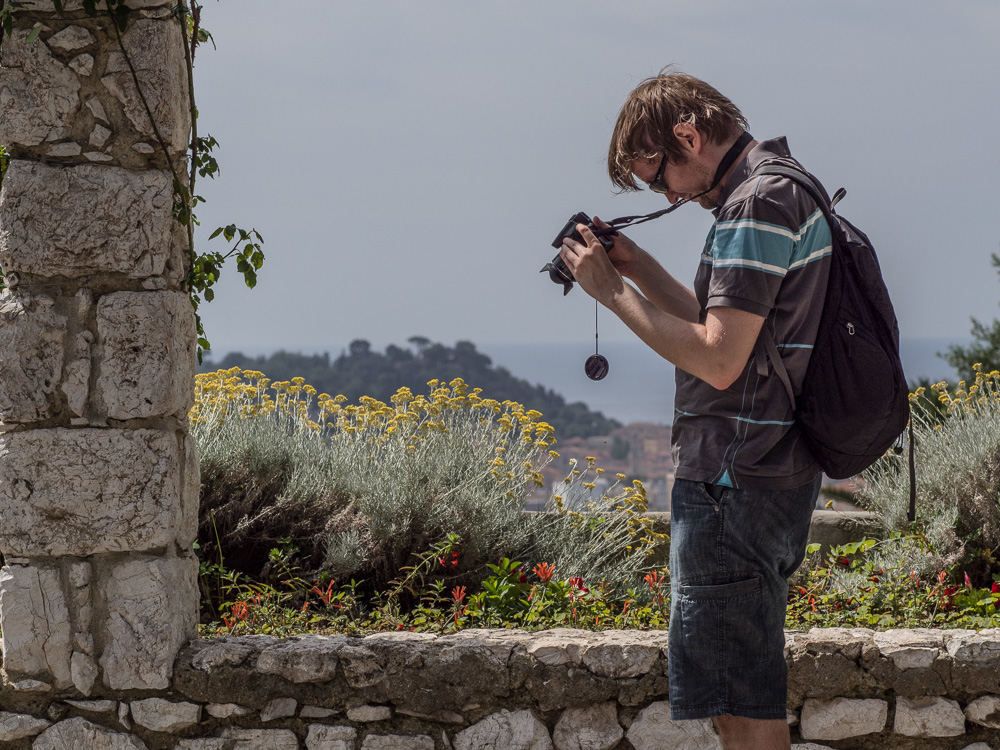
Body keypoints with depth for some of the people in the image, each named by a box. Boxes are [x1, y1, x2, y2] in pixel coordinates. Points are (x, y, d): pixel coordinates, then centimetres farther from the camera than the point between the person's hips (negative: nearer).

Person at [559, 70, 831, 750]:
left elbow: (718, 360, -21)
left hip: (737, 483, -11)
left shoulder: (758, 204, -16)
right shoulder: (781, 186, 17)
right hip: (774, 472, 11)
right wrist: (641, 268, 14)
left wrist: (613, 291, -12)